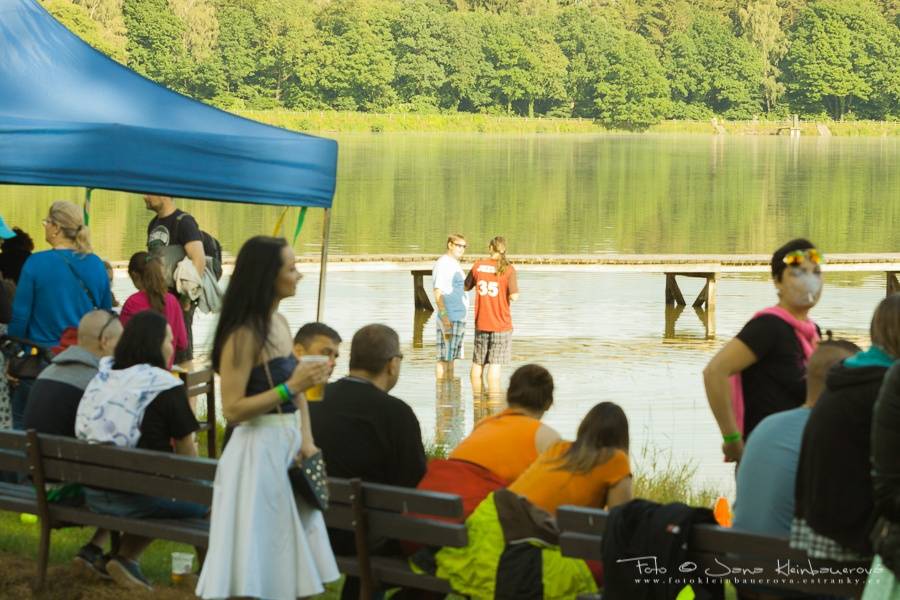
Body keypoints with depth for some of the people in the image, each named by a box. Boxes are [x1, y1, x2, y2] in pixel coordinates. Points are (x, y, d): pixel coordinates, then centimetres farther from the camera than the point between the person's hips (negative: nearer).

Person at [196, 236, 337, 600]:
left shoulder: (281, 323, 10)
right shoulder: (243, 335, -16)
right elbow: (232, 409, -19)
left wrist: (306, 440, 3)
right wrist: (289, 388, -24)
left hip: (288, 448, 9)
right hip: (258, 452, -9)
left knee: (288, 563, 13)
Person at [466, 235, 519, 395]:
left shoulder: (478, 266, 0)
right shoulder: (508, 269, -10)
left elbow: (465, 287, 12)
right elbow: (514, 296, -17)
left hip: (481, 323, 3)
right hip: (501, 324, -3)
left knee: (477, 364, 14)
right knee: (495, 366, -3)